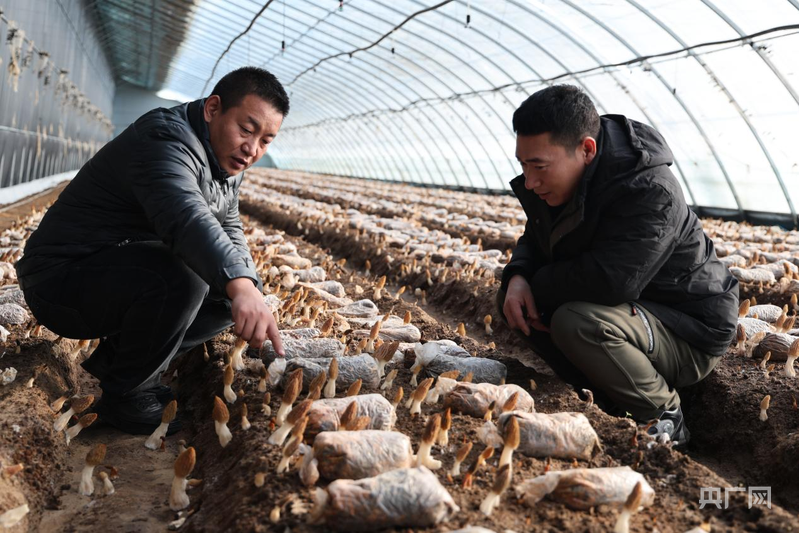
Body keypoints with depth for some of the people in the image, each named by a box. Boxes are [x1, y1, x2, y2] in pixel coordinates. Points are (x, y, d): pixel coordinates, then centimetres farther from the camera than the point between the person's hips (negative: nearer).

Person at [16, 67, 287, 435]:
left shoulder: (227, 162, 6)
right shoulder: (166, 139, -24)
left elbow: (229, 233, 11)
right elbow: (184, 216, -44)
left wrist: (250, 288, -8)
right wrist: (239, 285, -60)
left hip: (132, 271, 9)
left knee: (232, 291, 3)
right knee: (181, 277, -34)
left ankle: (117, 359, 10)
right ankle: (126, 395, -10)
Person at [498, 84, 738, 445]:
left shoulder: (650, 193, -31)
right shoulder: (560, 181, -5)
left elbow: (607, 282, -40)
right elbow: (536, 239, 9)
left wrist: (539, 286, -21)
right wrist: (518, 278, -14)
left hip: (690, 337, -8)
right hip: (632, 309, 9)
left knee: (575, 322, -35)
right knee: (510, 297, -3)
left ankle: (665, 419, -7)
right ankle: (609, 402, 6)